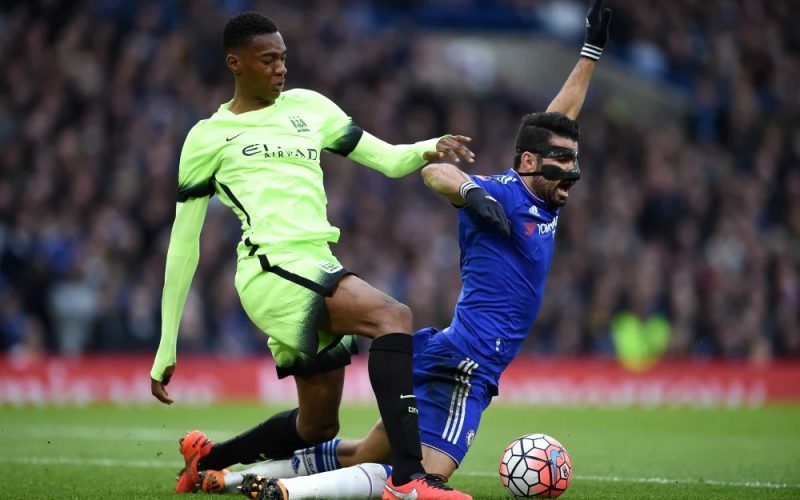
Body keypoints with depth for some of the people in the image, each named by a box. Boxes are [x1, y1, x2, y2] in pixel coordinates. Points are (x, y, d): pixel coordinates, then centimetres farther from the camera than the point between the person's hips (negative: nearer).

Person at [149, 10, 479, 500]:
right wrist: (166, 349, 5)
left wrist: (429, 148, -10)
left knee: (318, 425, 15)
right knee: (393, 316, -28)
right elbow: (183, 245, 6)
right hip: (273, 270, -7)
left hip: (317, 270, 7)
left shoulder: (308, 107, 17)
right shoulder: (208, 137, 4)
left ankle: (207, 459, 39)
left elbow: (389, 159, 15)